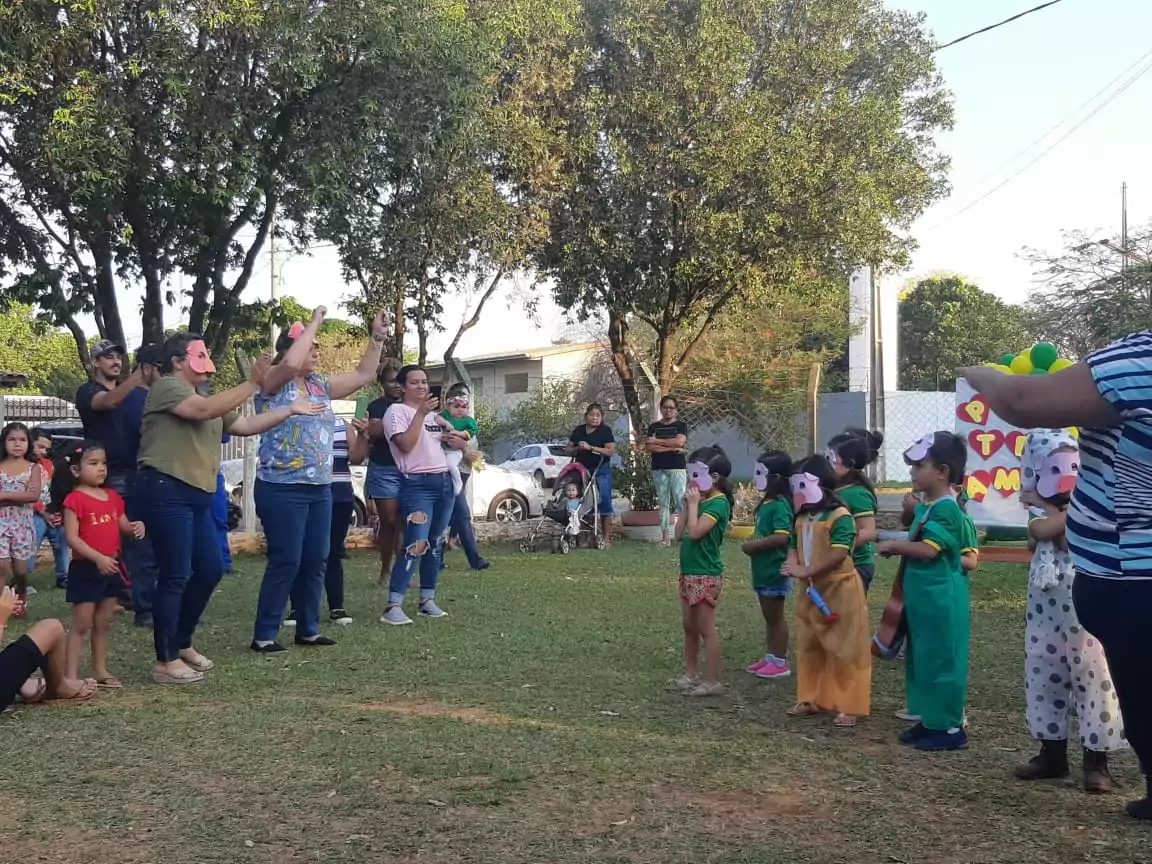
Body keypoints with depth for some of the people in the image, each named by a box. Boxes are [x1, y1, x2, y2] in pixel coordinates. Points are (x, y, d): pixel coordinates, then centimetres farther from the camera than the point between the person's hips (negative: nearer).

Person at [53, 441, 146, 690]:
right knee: (81, 625, -3)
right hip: (86, 569, -7)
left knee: (103, 624, 15)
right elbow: (71, 538, -18)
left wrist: (136, 527, -7)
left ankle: (100, 670, 24)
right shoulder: (75, 499, -13)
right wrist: (98, 558, -27)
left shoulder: (113, 497, 8)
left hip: (112, 567, 7)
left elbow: (123, 526, 17)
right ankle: (71, 676, 1)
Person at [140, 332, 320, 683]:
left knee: (210, 571, 12)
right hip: (167, 492, -10)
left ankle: (182, 644, 27)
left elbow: (245, 425, 23)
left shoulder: (205, 398, 22)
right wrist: (253, 383, -19)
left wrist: (290, 410, 18)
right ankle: (165, 661, 0)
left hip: (197, 495, 10)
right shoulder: (166, 387, -7)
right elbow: (206, 410, -23)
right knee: (175, 577, -8)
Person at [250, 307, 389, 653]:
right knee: (285, 562, -7)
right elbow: (291, 364, -30)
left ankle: (307, 629, 21)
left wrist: (377, 337, 4)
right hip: (282, 489, -7)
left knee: (315, 561, 10)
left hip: (320, 489, 7)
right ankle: (264, 634, 3)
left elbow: (363, 375, 16)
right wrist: (314, 322, -20)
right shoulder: (273, 382, -8)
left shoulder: (321, 385, 13)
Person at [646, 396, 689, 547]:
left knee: (681, 501, -10)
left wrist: (656, 440, -6)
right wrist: (671, 448, -11)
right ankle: (665, 537, 4)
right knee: (663, 503, 3)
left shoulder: (681, 425, 6)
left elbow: (679, 442, -13)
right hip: (659, 469, 3)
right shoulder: (653, 427, 11)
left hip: (677, 468, -3)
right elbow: (649, 447, -3)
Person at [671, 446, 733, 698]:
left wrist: (693, 504, -15)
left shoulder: (718, 502, -15)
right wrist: (687, 506, 2)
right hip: (689, 572, 9)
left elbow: (695, 532, -26)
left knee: (706, 629, -4)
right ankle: (691, 674, 25)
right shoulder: (701, 501, 11)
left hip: (705, 575, -9)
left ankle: (713, 681, 1)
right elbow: (679, 534, 9)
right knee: (689, 627, 15)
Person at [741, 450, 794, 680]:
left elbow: (781, 537, -29)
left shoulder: (780, 505, -19)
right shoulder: (766, 503, 10)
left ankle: (780, 662, 10)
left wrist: (754, 545, -20)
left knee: (776, 617, 1)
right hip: (763, 570, 9)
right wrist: (754, 545, 3)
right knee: (769, 617, 17)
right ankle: (770, 657, 27)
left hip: (775, 571, -9)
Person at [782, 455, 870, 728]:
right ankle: (810, 699, 27)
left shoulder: (840, 516, -17)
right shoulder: (801, 518, 9)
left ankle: (849, 706, 4)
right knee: (808, 647, 15)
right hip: (810, 590, 8)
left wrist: (805, 571, -24)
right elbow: (793, 546, 12)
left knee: (844, 650, -2)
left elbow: (839, 553, -25)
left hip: (840, 590, -8)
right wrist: (792, 566, -12)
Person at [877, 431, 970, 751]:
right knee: (923, 661, 15)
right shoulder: (925, 507, 13)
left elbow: (928, 549, -25)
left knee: (942, 662, -3)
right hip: (923, 597, 10)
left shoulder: (946, 509, -17)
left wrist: (894, 545, -12)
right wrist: (898, 547, 4)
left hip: (941, 600, -10)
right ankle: (930, 721, 24)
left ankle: (951, 728, 6)